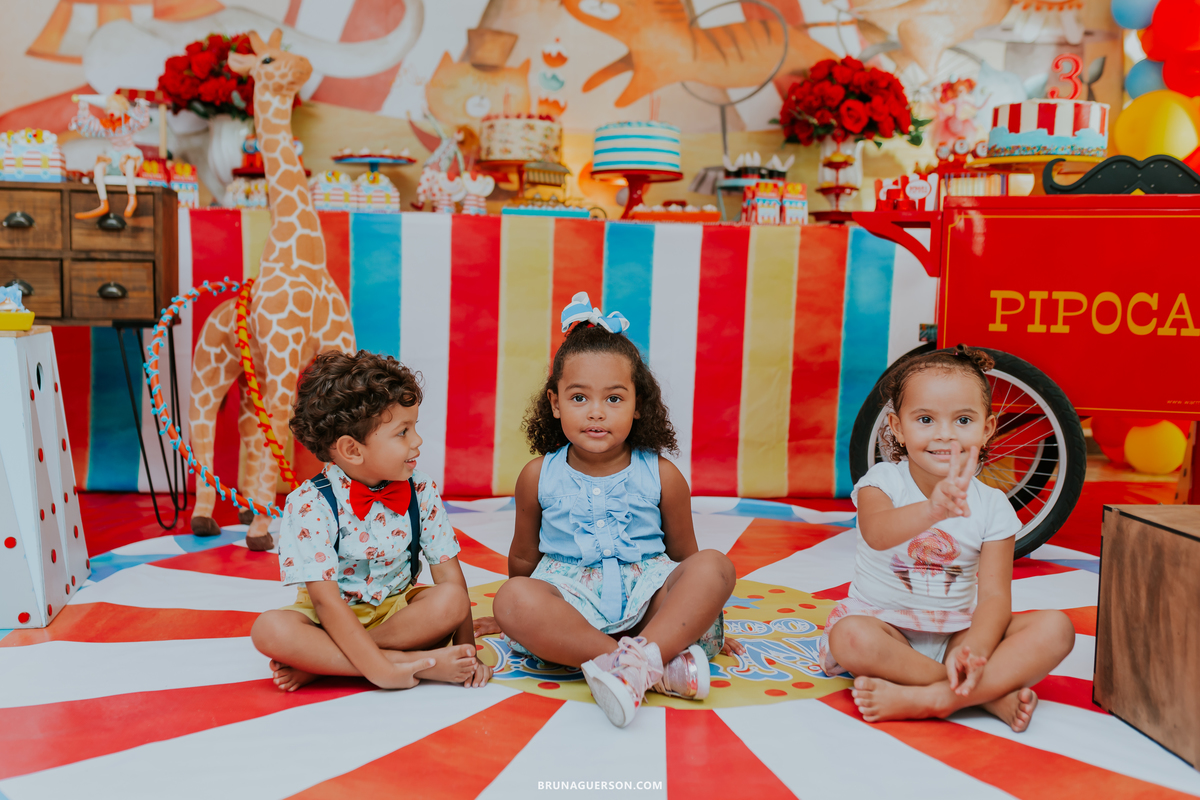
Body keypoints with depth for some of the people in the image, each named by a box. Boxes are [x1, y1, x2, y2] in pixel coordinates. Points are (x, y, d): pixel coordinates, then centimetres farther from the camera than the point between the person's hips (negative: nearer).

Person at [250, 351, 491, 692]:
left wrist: (467, 649, -19)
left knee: (450, 601, -27)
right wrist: (380, 668, -34)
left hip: (399, 610, 3)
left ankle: (319, 664, -21)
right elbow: (326, 599, -26)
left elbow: (450, 574, -8)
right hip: (334, 620, -2)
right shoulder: (310, 504, -20)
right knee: (270, 629, -30)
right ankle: (408, 661, -29)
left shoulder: (421, 494, -7)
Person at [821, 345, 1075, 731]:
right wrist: (932, 510, -57)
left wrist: (975, 650, -30)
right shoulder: (884, 480, -11)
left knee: (1056, 628, -18)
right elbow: (876, 534, -36)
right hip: (885, 623, -3)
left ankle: (932, 698, -30)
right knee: (850, 637, -36)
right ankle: (991, 695, -24)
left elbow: (994, 594, -10)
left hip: (958, 632, 3)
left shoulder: (992, 506, -3)